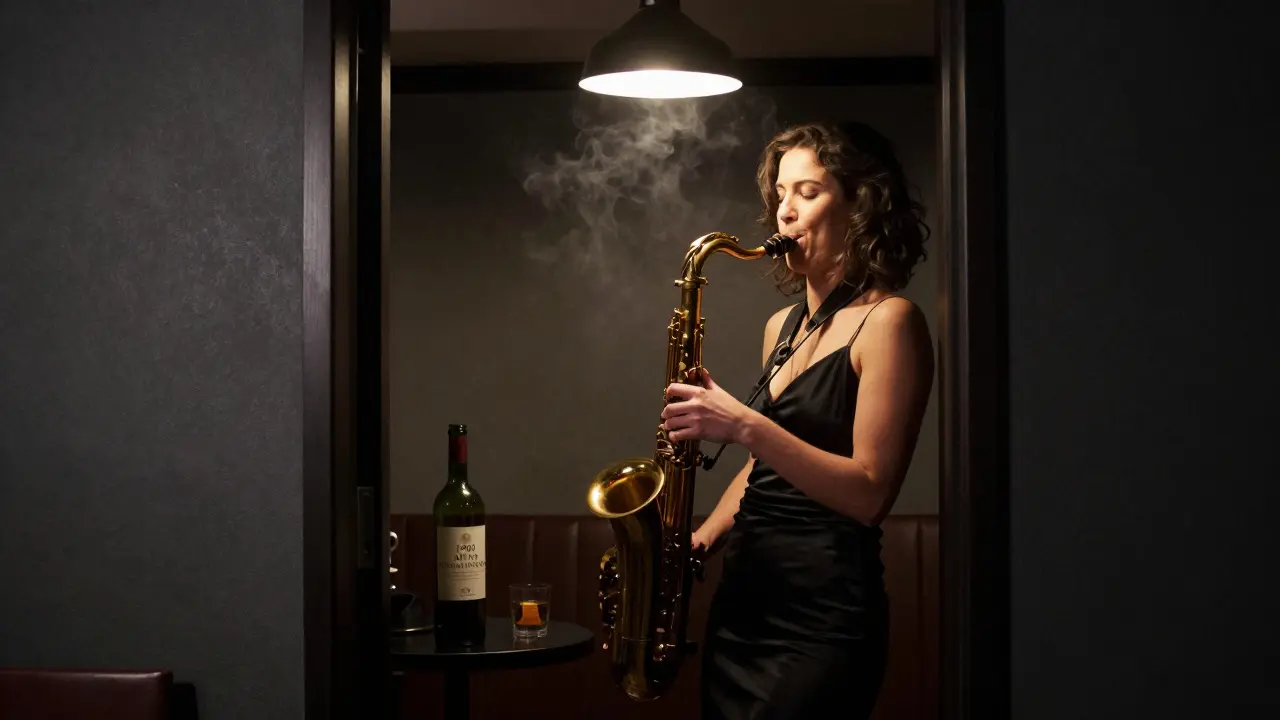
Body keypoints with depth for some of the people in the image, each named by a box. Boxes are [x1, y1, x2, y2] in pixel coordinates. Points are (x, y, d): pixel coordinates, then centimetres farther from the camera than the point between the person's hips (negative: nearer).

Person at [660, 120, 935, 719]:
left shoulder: (888, 320, -9)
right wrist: (702, 537, 6)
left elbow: (869, 494, -16)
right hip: (742, 597, 7)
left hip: (823, 617, -7)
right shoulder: (783, 327, 14)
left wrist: (744, 426, -22)